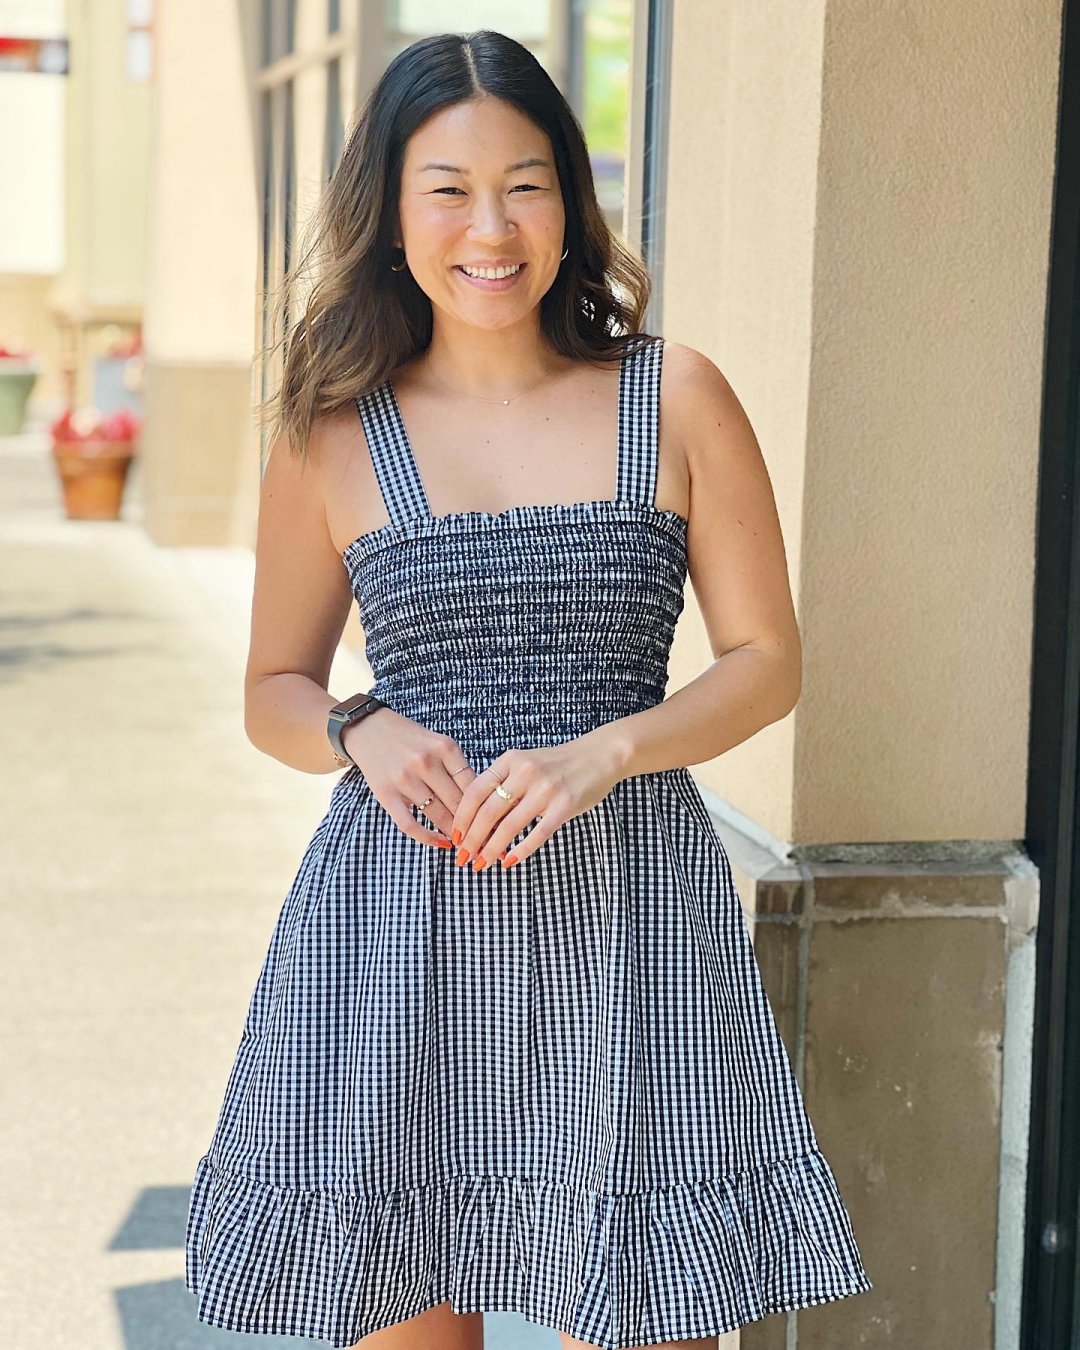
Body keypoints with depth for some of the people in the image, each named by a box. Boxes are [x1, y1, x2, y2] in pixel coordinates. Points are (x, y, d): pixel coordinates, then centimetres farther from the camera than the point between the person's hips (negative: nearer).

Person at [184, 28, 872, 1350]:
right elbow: (274, 692, 13)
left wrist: (604, 751, -13)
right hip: (396, 918, 1)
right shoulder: (334, 434, 5)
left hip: (623, 907, 0)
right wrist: (365, 732, -9)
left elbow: (767, 660, 4)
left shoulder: (674, 399, 3)